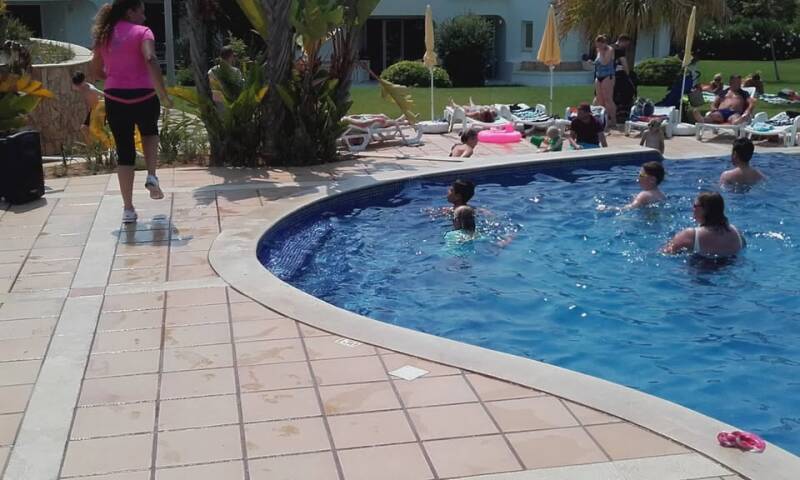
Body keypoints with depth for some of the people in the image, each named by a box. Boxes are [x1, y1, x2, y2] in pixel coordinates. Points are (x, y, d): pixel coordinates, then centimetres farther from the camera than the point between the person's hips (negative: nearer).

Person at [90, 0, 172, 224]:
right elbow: (151, 60, -23)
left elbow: (96, 71, 18)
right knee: (150, 132, 29)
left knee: (124, 153, 11)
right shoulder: (142, 32, -5)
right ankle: (151, 176, 8)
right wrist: (163, 94, -21)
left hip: (115, 99, 3)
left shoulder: (105, 36, 12)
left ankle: (128, 209, 9)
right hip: (143, 96, -3)